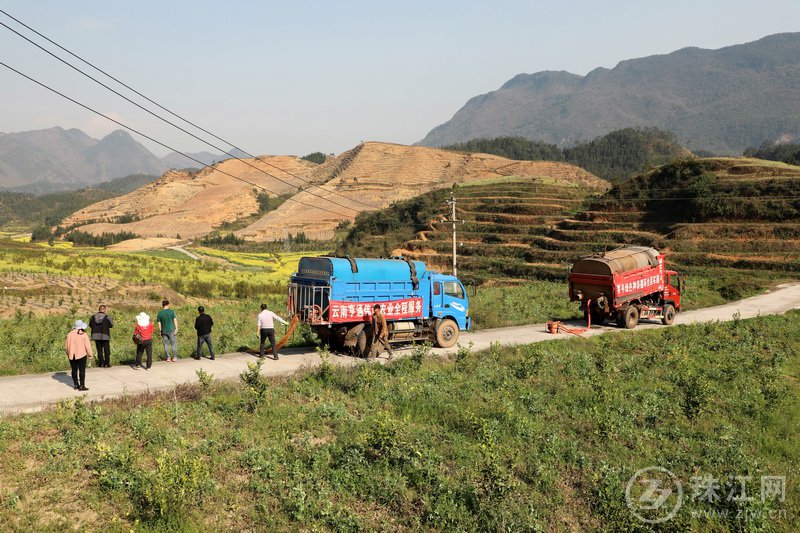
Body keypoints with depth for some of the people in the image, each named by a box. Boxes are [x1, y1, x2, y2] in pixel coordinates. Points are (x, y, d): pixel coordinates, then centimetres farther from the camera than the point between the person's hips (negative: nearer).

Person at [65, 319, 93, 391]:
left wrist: (68, 354, 23)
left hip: (72, 355, 4)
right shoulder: (84, 335, -11)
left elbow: (66, 346, 8)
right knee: (82, 370, -1)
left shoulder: (69, 334, 0)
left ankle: (76, 385, 21)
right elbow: (87, 345, -10)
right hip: (81, 355, -4)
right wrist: (90, 355, 1)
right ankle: (82, 385, -4)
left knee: (74, 370, 14)